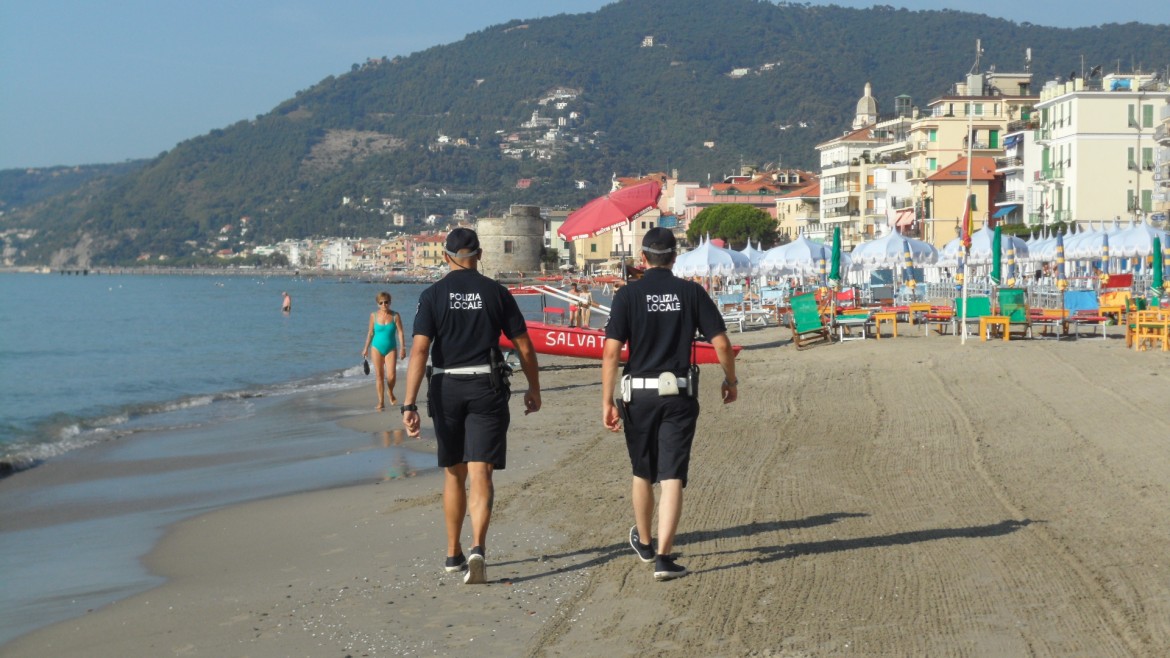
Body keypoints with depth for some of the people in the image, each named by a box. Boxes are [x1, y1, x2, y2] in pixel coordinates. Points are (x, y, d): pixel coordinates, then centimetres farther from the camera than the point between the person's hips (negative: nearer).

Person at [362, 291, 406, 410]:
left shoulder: (395, 316, -4)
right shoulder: (374, 315, 0)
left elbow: (400, 332, -5)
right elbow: (370, 333, 8)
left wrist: (402, 348, -13)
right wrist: (366, 348, 11)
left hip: (391, 348, -1)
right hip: (377, 348, 1)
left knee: (391, 375, -11)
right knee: (379, 376, 0)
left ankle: (391, 393, 21)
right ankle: (381, 402, 7)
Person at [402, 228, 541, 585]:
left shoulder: (433, 295, -1)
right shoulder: (496, 292, 1)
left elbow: (419, 350, -11)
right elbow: (524, 347, 3)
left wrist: (409, 404, -13)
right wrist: (534, 388, 17)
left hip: (446, 388, 1)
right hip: (487, 389, -1)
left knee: (454, 475, 15)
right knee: (480, 475, -5)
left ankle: (454, 554, 24)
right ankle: (478, 548, -24)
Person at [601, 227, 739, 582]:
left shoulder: (628, 295, -3)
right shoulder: (691, 293, -1)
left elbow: (611, 352, -9)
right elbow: (721, 344, -2)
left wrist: (607, 401, -5)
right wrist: (730, 380, 15)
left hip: (639, 395, 1)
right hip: (679, 394, -1)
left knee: (642, 473, 18)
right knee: (672, 477, -1)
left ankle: (643, 541, 38)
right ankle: (663, 557, -10)